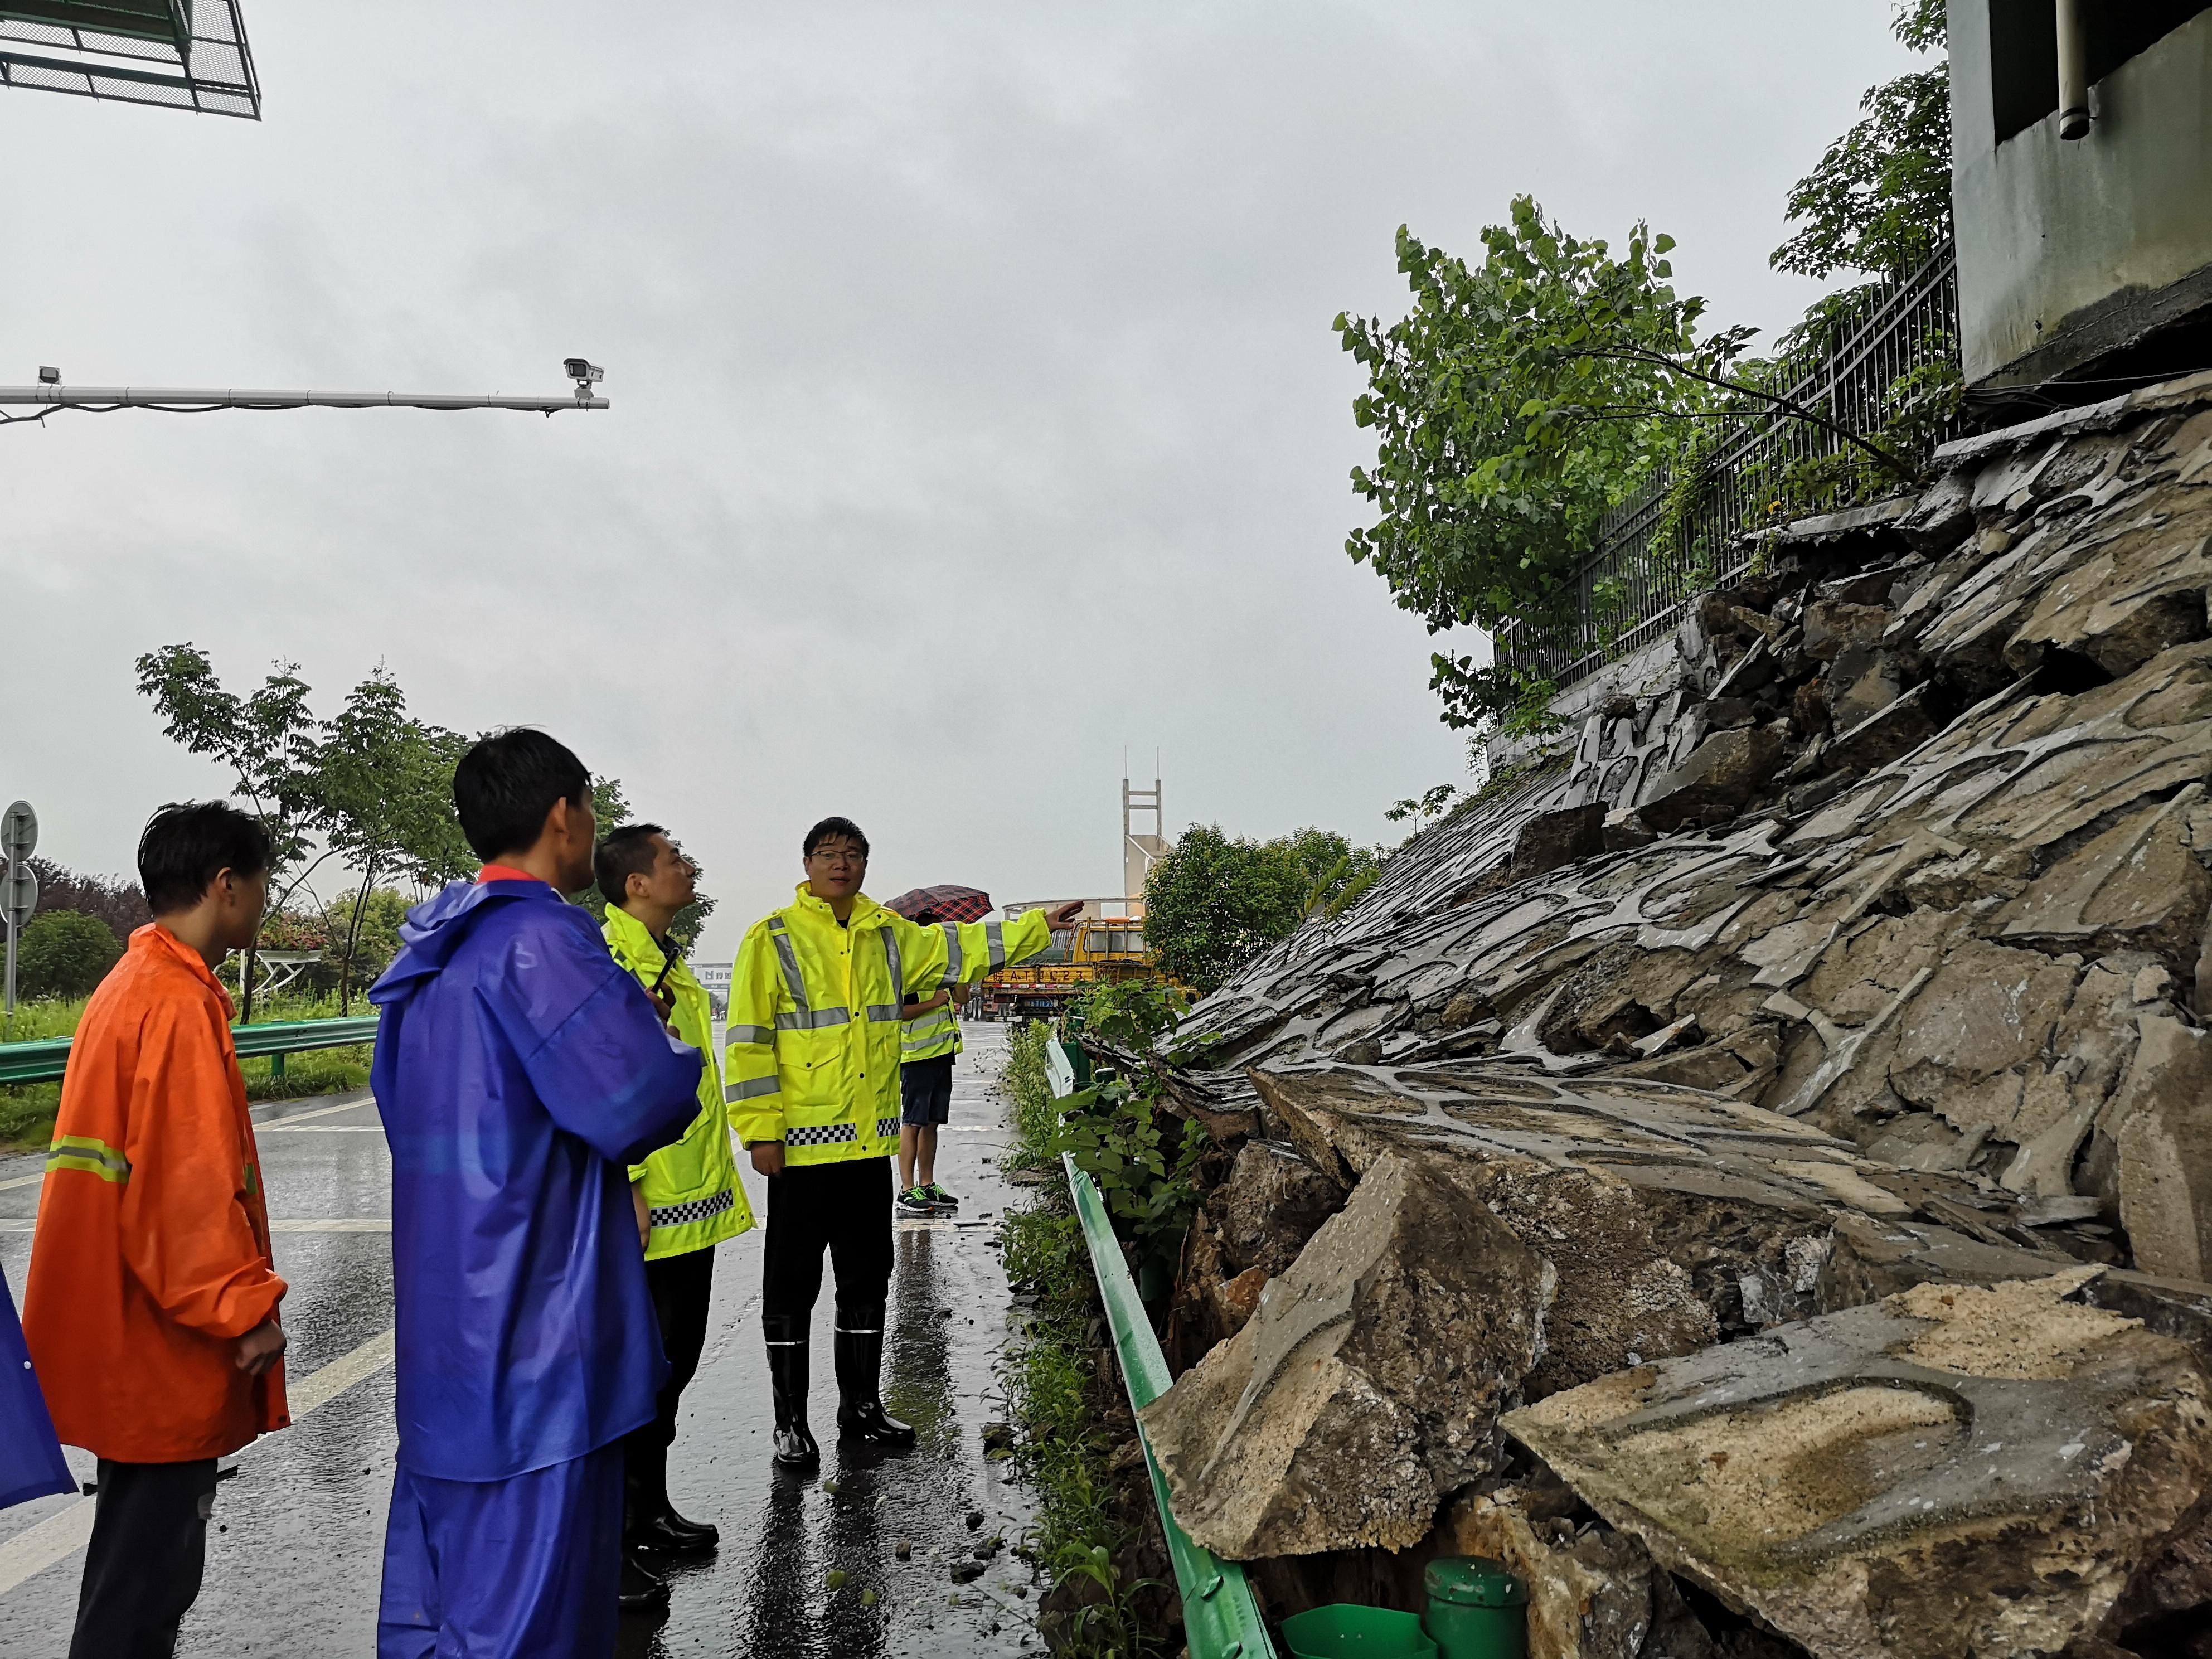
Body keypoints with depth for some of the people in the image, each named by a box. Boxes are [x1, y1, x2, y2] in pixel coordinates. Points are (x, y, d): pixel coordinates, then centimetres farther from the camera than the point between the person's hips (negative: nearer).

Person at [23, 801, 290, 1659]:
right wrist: (246, 1305, -16)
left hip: (124, 1333, 10)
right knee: (152, 1564, 1)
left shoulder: (131, 986, 12)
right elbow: (190, 1181, -24)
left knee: (144, 1546, 21)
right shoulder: (178, 1004, -20)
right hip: (161, 1345, -10)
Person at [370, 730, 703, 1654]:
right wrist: (676, 1067, 0)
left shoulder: (432, 951, 11)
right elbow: (638, 1100, -24)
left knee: (442, 1547, 20)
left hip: (442, 1317, 9)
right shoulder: (541, 939, -17)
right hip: (529, 1324, -9)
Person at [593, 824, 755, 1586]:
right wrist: (625, 1187, -24)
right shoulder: (607, 958, -16)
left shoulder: (668, 960, 16)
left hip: (692, 1203, 10)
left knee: (674, 1359, 18)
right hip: (644, 1210, -10)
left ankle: (649, 1508, 32)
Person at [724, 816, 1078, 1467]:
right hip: (801, 1143, -5)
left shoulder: (889, 936, 9)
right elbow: (749, 1040, -9)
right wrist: (760, 1131, -13)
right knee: (793, 1284, 4)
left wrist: (1038, 926, 18)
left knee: (868, 1277, 14)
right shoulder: (774, 939, -7)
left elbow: (958, 948, 20)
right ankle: (790, 1421, 17)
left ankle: (861, 1406, 29)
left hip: (870, 1142, 6)